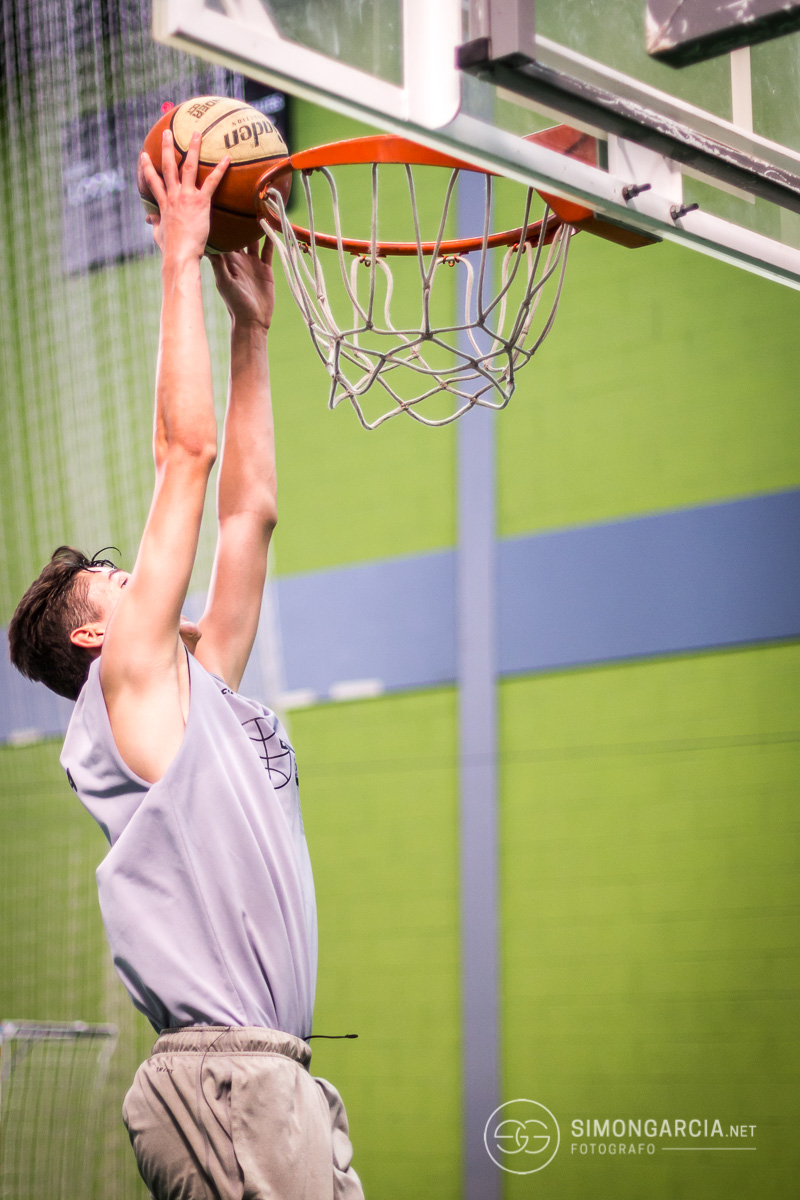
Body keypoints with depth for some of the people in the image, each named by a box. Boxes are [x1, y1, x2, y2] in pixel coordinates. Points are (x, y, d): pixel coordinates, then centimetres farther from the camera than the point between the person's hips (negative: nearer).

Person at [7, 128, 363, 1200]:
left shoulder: (200, 689, 21)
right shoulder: (127, 684, 1)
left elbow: (248, 506, 25)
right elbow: (185, 453, -2)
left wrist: (253, 326, 26)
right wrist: (180, 259, 4)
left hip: (274, 1080, 9)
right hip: (225, 1081, -9)